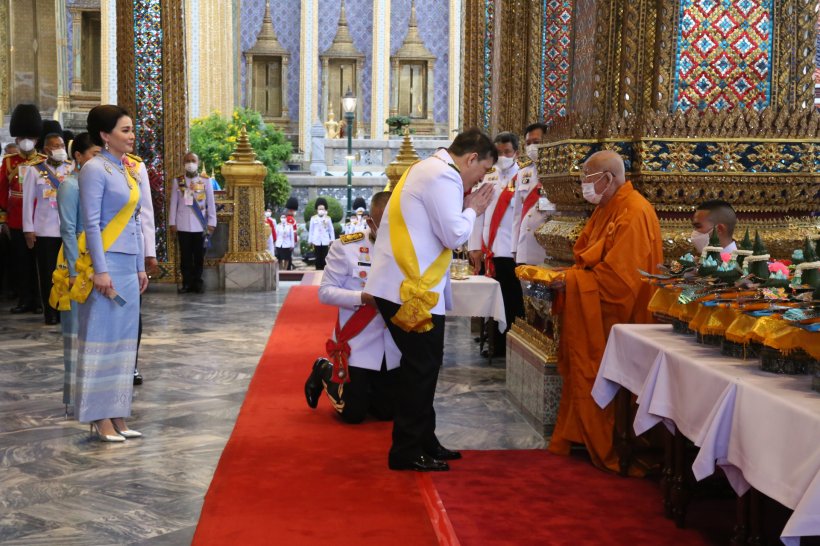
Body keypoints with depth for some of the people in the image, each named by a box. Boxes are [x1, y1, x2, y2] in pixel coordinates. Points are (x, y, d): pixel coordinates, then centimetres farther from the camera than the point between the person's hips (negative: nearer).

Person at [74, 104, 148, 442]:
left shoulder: (129, 169, 14)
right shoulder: (95, 169, -8)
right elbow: (91, 223, -13)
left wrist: (140, 267, 16)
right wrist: (100, 270, -17)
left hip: (128, 265, 8)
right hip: (106, 263, -8)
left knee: (124, 339, 8)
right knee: (102, 337, -3)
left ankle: (117, 415, 14)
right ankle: (100, 418, 4)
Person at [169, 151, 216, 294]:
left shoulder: (205, 181, 3)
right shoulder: (177, 181, 5)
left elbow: (211, 203, 4)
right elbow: (173, 203, 5)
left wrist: (211, 223, -1)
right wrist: (172, 222, 0)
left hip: (200, 226, 0)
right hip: (183, 226, 0)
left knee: (199, 256, 4)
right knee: (185, 256, 4)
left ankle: (198, 283, 14)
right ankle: (187, 283, 10)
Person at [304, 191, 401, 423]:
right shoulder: (346, 247, -11)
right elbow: (325, 292, -11)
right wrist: (365, 298, -24)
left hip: (393, 348, 4)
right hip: (356, 345, -4)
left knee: (387, 412, 11)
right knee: (352, 414, 2)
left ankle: (359, 385, 41)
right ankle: (324, 372, 29)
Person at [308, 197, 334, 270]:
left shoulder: (328, 218, 4)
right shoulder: (313, 218, 3)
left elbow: (331, 230, 8)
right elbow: (311, 230, 6)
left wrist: (332, 240, 5)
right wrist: (310, 241, 4)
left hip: (325, 241, 0)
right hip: (317, 241, 0)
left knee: (324, 257, 1)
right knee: (318, 257, 3)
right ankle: (318, 270, 8)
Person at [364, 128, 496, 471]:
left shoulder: (427, 169, 19)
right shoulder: (444, 176, -14)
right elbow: (454, 236, -17)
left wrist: (464, 208, 13)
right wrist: (472, 209, 0)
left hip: (402, 284, 10)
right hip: (412, 288, -10)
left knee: (421, 365, 17)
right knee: (421, 367, -2)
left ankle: (423, 442, 26)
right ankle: (407, 453, 6)